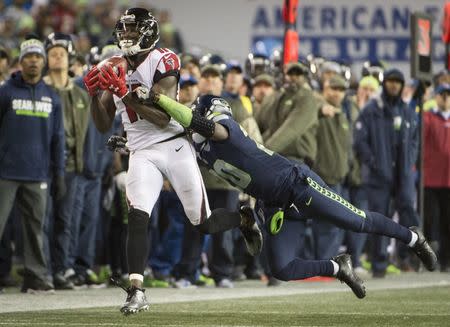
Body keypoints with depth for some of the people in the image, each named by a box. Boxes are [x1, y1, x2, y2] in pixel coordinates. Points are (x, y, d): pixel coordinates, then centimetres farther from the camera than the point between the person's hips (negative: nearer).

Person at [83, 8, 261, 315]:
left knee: (205, 224, 3)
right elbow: (103, 125, 11)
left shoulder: (163, 62, -9)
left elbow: (163, 117, -18)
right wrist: (95, 94, -8)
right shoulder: (115, 68, 9)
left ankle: (245, 220, 35)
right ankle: (136, 290, -19)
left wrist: (124, 93, -25)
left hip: (174, 146, -4)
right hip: (142, 153, 4)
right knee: (137, 217, -19)